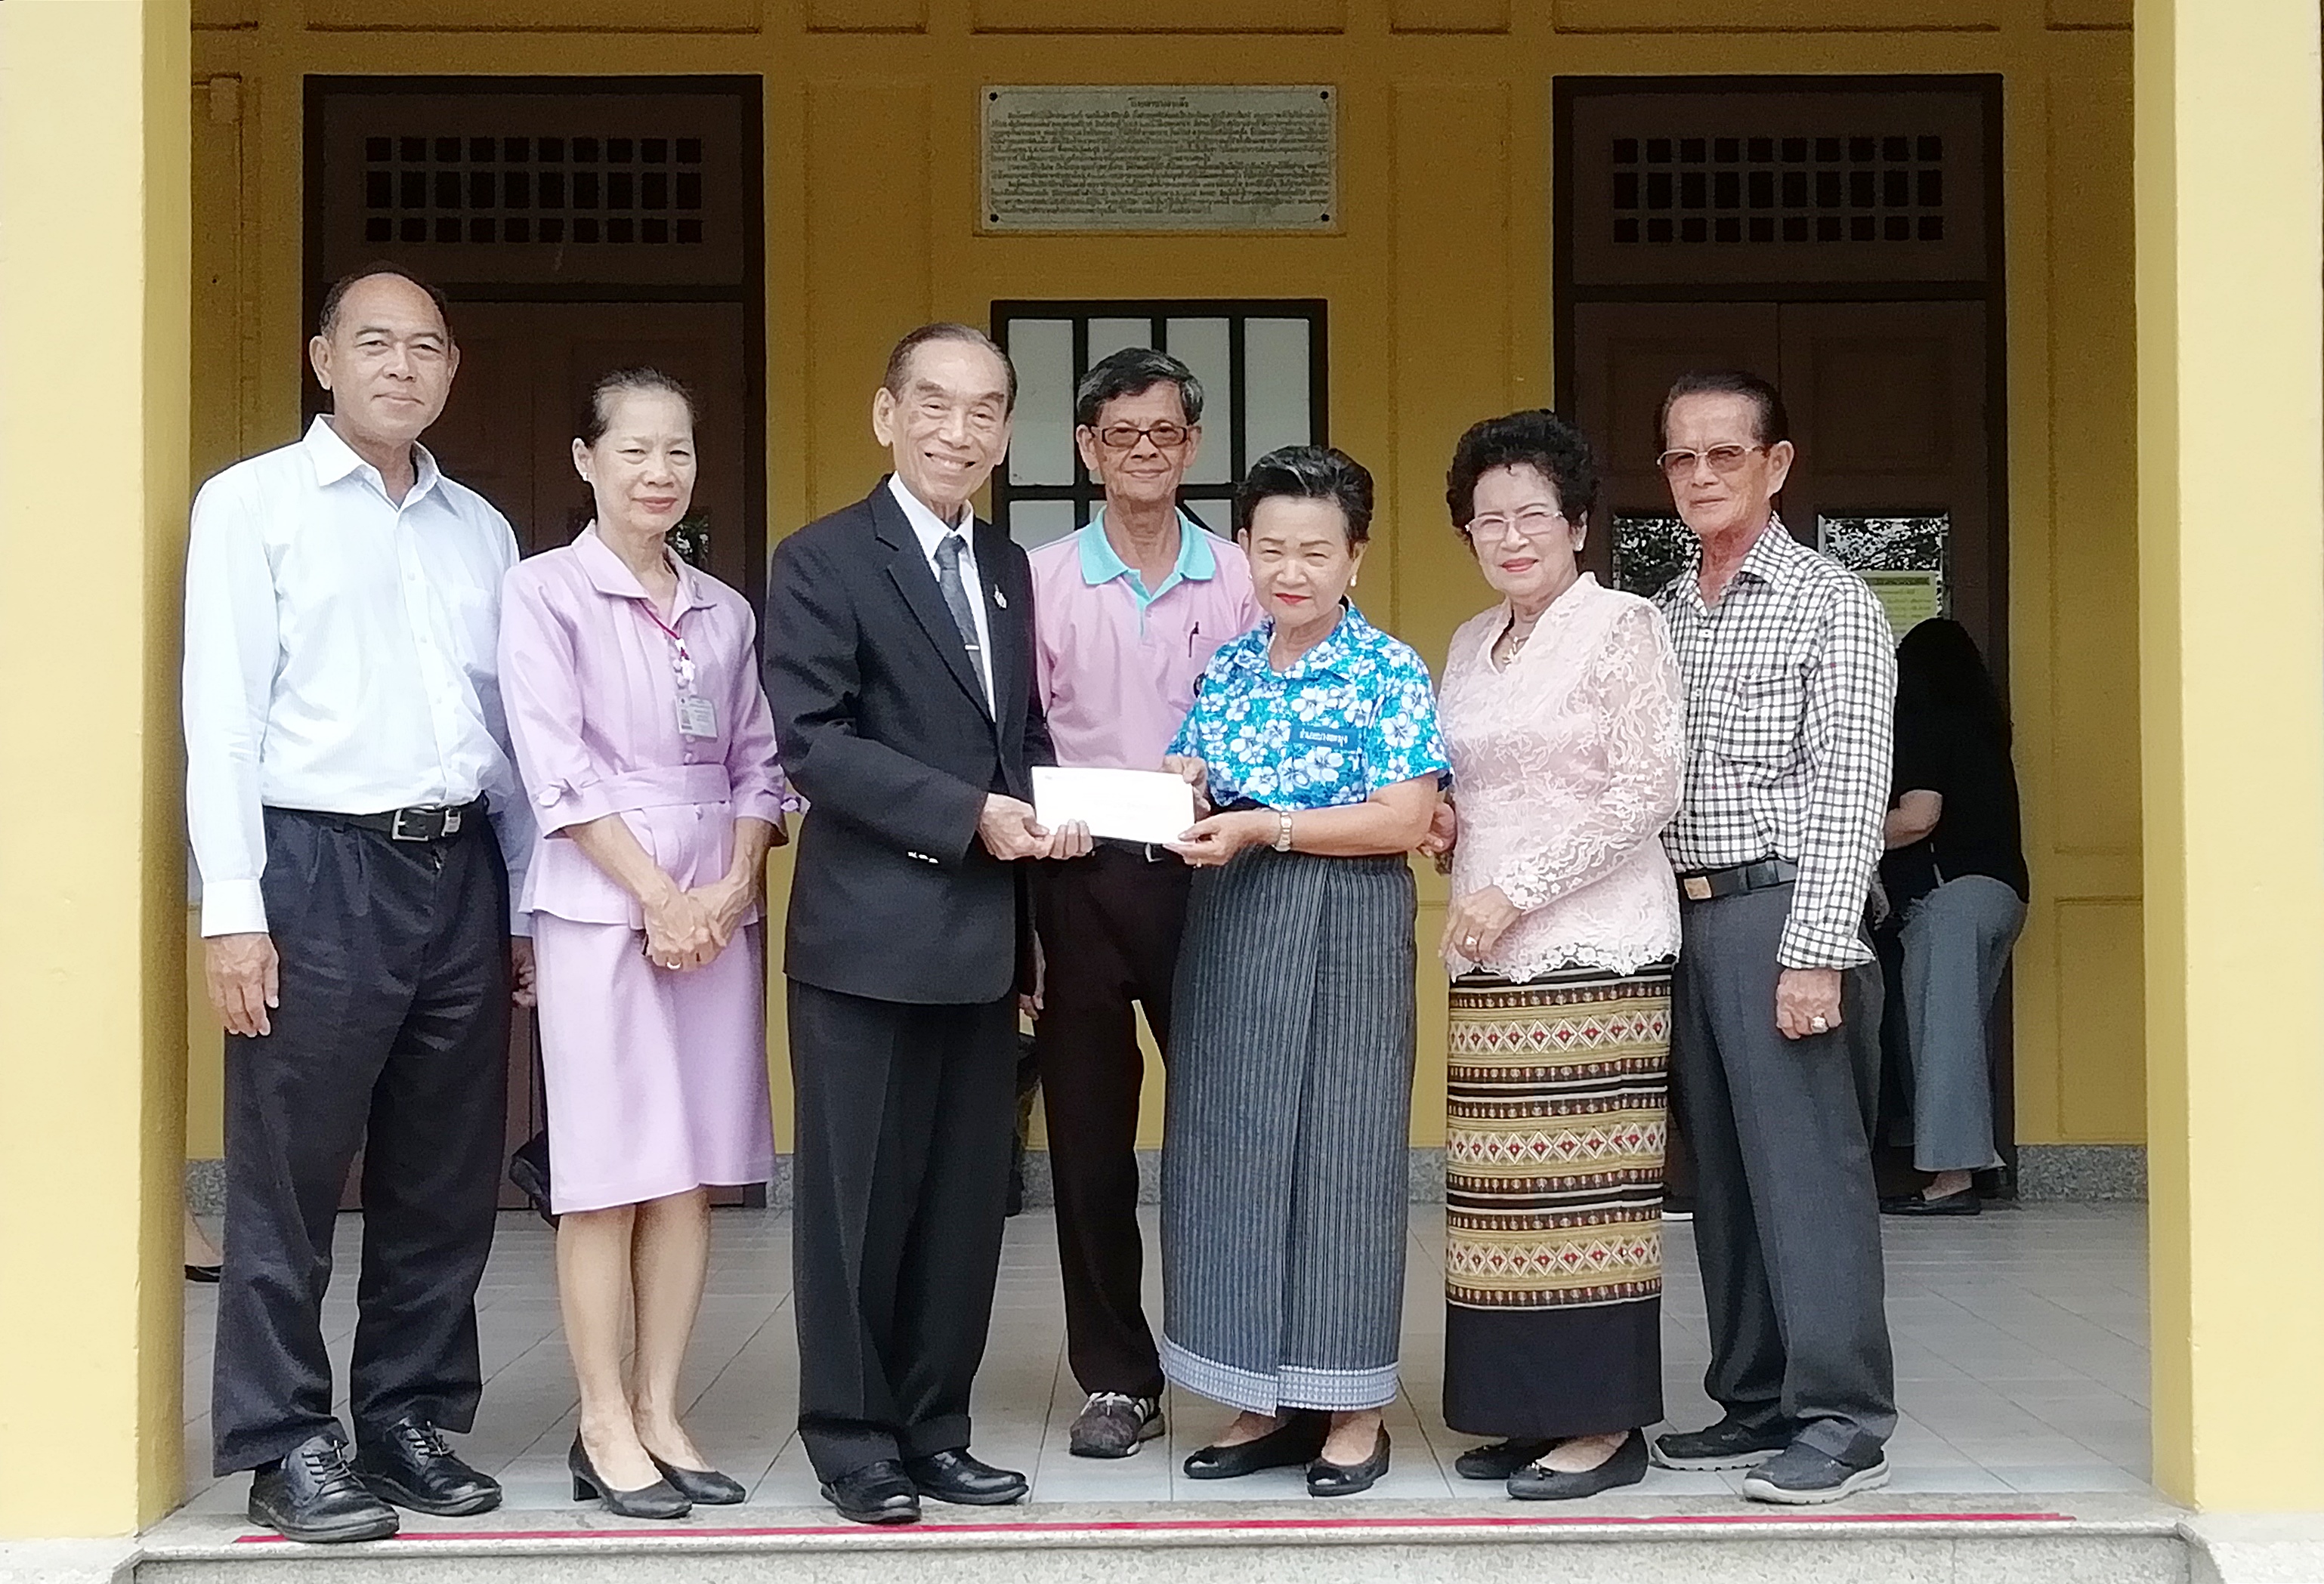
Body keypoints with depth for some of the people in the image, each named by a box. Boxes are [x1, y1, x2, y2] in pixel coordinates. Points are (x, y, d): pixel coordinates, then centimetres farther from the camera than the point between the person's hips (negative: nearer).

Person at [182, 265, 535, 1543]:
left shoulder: (480, 528, 15)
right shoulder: (252, 503, 0)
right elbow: (222, 713, -6)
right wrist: (233, 908, -12)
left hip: (457, 869, 5)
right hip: (318, 867, -5)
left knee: (445, 1178, 10)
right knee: (289, 1179, 1)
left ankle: (412, 1424, 23)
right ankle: (284, 1449, 12)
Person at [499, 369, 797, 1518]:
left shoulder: (725, 610, 13)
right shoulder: (545, 592, -1)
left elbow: (758, 761, 11)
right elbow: (556, 766, -8)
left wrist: (733, 887, -4)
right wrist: (659, 896, -12)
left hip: (721, 902, 5)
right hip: (600, 903, -5)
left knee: (691, 1173, 5)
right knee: (609, 1174, -3)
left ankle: (660, 1413, 13)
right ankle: (605, 1431, 5)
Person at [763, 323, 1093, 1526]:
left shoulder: (1007, 569, 16)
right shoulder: (822, 560, -6)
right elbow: (813, 744, -15)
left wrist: (1049, 810, -1)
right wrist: (970, 815, -19)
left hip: (983, 940, 7)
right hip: (872, 936, -6)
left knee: (965, 1200, 11)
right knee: (860, 1200, 2)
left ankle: (935, 1430, 22)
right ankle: (852, 1441, 14)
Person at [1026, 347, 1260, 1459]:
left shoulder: (1240, 580, 6)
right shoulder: (1041, 580, 4)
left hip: (1204, 872, 0)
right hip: (1079, 877, 0)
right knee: (1089, 1137, 6)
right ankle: (1117, 1379, 18)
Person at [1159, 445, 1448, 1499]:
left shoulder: (1390, 672, -5)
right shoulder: (1226, 669, 11)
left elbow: (1404, 821, -13)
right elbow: (1196, 792, 15)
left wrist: (1262, 827, -18)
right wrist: (1177, 794, -9)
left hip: (1343, 935, -6)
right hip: (1228, 929, 6)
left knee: (1338, 1153, -1)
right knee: (1231, 1152, 6)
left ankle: (1353, 1411, 9)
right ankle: (1267, 1401, 17)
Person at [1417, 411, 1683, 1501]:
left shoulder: (1620, 626, -3)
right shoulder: (1469, 646, 18)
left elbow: (1646, 790, -10)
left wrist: (1515, 890, -13)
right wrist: (1445, 825, 6)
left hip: (1593, 949, -7)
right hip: (1490, 959, 7)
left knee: (1584, 1185, -7)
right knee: (1502, 1192, 4)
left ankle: (1606, 1423, 0)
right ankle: (1531, 1409, 12)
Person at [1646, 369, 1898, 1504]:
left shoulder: (1830, 603, -3)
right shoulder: (1663, 612, 15)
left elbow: (1849, 788, -10)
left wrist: (1817, 953, -17)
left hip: (1779, 907, -6)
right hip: (1684, 913, 6)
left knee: (1804, 1164, -6)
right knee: (1721, 1167, 10)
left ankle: (1843, 1422, 1)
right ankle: (1755, 1403, 19)